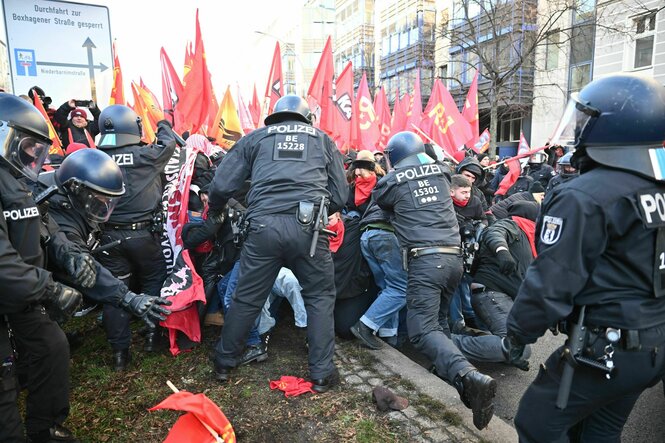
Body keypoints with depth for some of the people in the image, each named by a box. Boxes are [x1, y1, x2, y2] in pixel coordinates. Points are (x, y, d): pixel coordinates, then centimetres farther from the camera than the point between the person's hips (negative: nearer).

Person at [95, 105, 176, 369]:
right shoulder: (146, 155, -9)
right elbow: (169, 142, 9)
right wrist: (163, 124, 27)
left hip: (108, 235, 3)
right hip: (141, 233, -3)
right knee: (153, 280, 18)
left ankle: (120, 351, 16)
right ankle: (152, 334, 24)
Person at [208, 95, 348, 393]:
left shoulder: (256, 137, 18)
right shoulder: (323, 140, 20)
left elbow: (222, 185, 11)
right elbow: (340, 196, 16)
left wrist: (215, 213, 30)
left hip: (263, 226, 1)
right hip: (307, 227, 0)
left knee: (247, 298, 15)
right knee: (320, 297, 16)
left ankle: (224, 362, 33)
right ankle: (321, 373, 19)